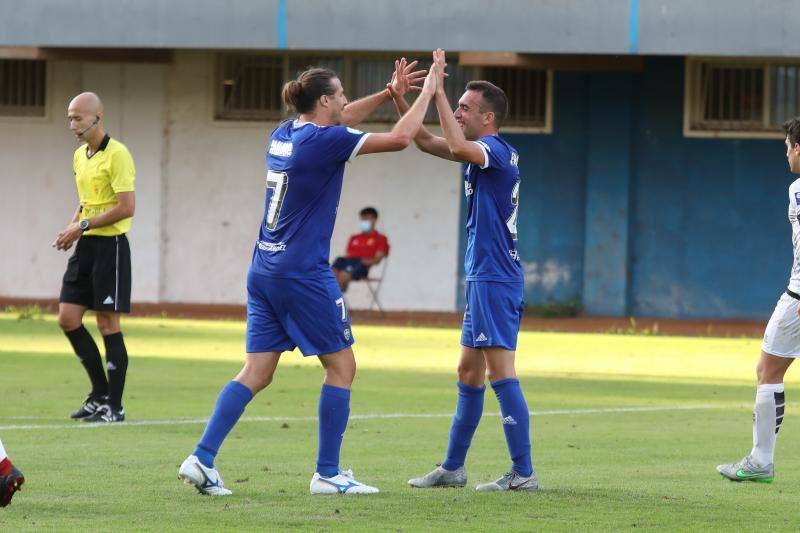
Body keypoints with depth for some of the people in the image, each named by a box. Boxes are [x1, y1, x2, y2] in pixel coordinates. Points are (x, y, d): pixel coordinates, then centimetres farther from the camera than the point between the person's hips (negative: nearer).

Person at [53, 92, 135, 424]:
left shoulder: (116, 154, -13)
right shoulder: (79, 156, 14)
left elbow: (126, 207, -18)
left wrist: (83, 226, -17)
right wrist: (73, 227, 6)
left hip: (110, 245, -8)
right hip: (85, 246, 8)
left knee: (108, 324, -5)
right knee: (68, 319, 4)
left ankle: (114, 406, 2)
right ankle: (100, 394, 15)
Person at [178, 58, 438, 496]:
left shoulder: (284, 134, 11)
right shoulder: (322, 141, -13)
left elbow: (339, 121, 31)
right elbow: (399, 138, -11)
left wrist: (389, 93, 27)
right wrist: (426, 94, 3)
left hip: (265, 270, 8)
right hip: (303, 274, -8)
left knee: (256, 373, 7)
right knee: (341, 366, 5)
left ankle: (202, 459, -4)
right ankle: (327, 473, 5)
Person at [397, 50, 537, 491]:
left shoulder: (497, 150, -13)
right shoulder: (481, 153, 15)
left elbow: (457, 146, -33)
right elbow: (427, 142, 23)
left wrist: (437, 90, -26)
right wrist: (400, 98, 12)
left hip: (495, 277, -10)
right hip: (483, 277, 10)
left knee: (499, 372, -11)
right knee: (469, 372, 15)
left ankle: (523, 472, -11)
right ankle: (452, 468, 22)